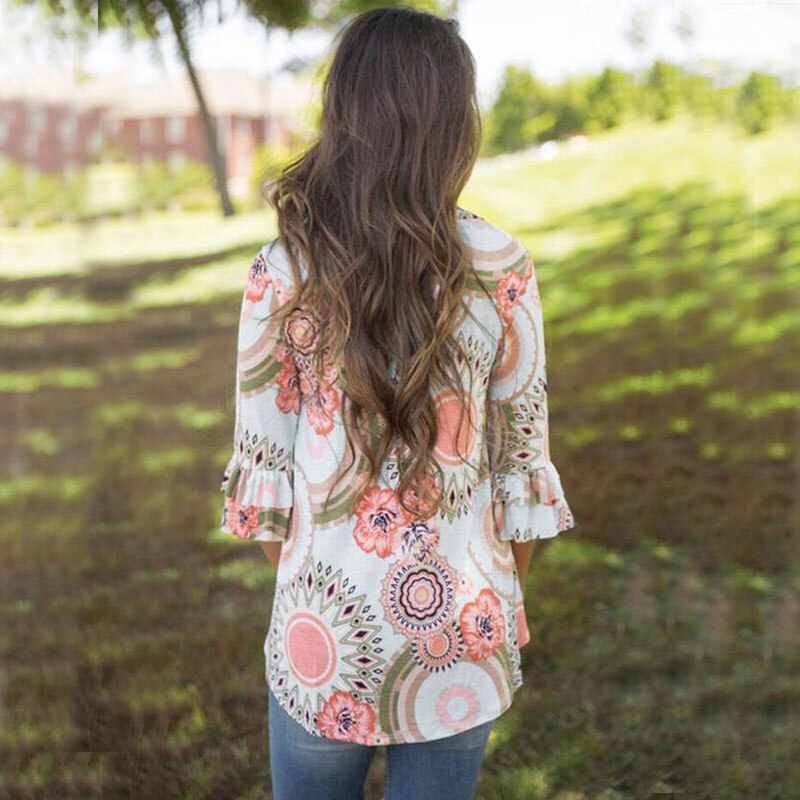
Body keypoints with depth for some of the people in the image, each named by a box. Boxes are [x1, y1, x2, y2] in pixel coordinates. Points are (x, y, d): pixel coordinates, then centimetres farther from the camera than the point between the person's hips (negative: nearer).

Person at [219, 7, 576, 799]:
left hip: (325, 614, 0)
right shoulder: (500, 268, -10)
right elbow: (520, 451, -3)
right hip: (459, 611, 0)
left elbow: (264, 458, -4)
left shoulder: (282, 270, -10)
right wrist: (510, 598, 11)